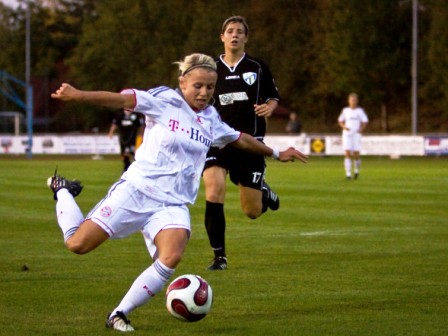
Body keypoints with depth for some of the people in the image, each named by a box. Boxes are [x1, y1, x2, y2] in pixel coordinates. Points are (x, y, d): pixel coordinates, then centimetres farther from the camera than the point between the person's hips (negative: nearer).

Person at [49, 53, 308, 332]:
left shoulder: (211, 118, 13)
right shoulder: (165, 100, -6)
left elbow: (240, 139, 31)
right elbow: (121, 99, -17)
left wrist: (276, 153, 40)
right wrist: (77, 95, -31)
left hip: (173, 204, 4)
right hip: (136, 190, -4)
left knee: (171, 259, -26)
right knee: (78, 244, -8)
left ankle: (120, 314, -11)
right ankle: (63, 191, 24)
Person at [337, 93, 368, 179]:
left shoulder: (360, 110, 3)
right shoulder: (345, 110, 7)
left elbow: (365, 121, 6)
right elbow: (340, 121, 15)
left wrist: (361, 129, -10)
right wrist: (344, 126, -4)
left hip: (356, 134, -1)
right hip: (347, 134, 1)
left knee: (356, 154, -3)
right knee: (347, 153, -11)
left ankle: (356, 170, 24)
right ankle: (348, 173, -11)